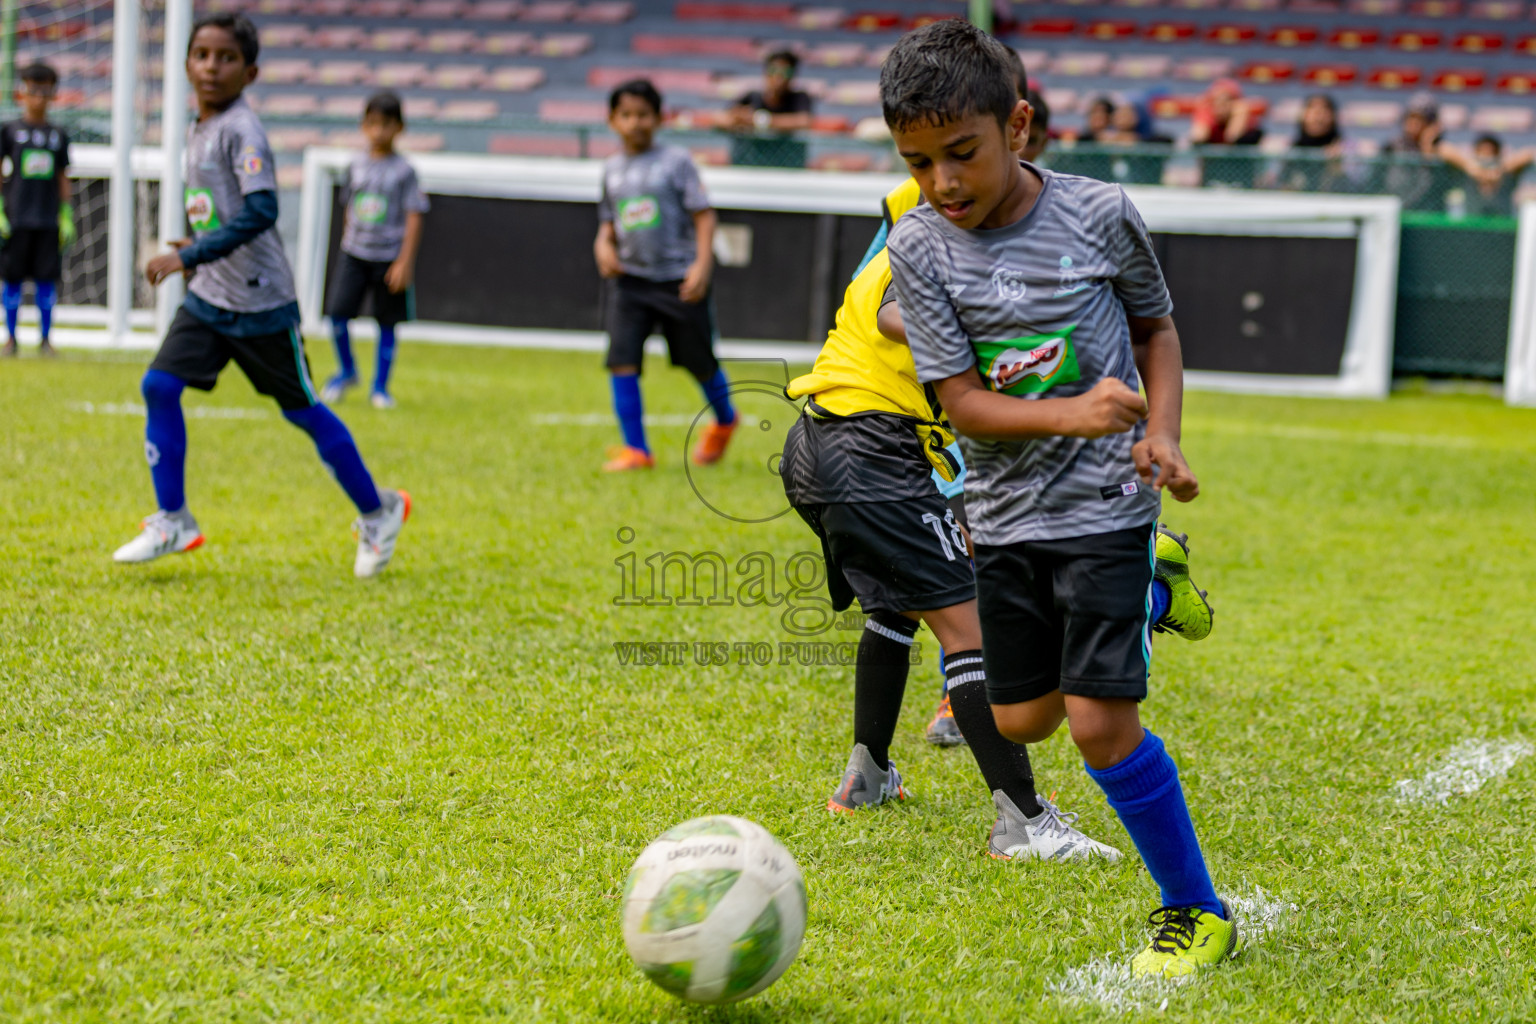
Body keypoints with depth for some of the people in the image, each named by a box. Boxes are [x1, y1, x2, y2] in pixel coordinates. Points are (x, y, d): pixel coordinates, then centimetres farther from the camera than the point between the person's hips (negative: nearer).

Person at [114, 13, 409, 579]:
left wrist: (190, 255, -31)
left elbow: (260, 211, -29)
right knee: (159, 386, -5)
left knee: (301, 410, 3)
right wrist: (199, 254, 14)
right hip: (207, 298, 8)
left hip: (260, 300, -8)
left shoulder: (241, 129, -17)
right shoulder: (199, 130, 10)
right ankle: (173, 522, 2)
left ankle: (378, 511, 20)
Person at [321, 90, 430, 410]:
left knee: (387, 324, 4)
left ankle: (380, 387, 16)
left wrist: (405, 262, -13)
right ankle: (347, 371, 15)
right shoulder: (356, 167, 5)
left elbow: (414, 218, -8)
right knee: (337, 313, -8)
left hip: (389, 258, -3)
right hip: (355, 253, 3)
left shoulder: (404, 170, -6)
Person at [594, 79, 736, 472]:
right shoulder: (612, 169, 9)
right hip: (630, 279, 3)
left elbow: (703, 214, -7)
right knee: (622, 361, -11)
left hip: (679, 278, -3)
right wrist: (604, 244, -2)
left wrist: (702, 264, -17)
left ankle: (724, 420, 39)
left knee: (699, 361, 9)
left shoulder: (676, 161, -5)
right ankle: (636, 449, -3)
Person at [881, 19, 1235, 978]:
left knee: (1100, 721, -11)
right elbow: (963, 402, -11)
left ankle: (1198, 913, 6)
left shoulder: (1099, 214, -10)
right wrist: (1073, 414, -27)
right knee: (1022, 720, 12)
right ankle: (1148, 596, 41)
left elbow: (1156, 325, 8)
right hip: (1006, 512, 4)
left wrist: (1162, 433, -8)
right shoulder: (919, 247, -9)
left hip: (1105, 502, -3)